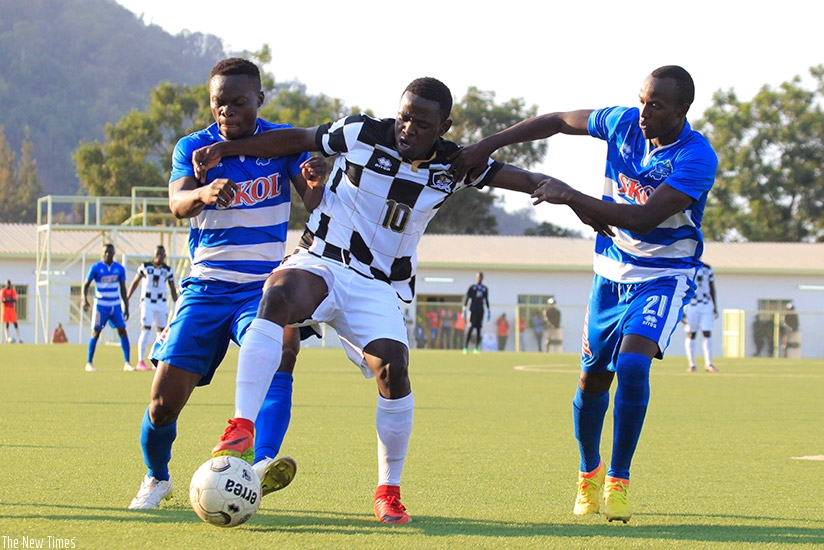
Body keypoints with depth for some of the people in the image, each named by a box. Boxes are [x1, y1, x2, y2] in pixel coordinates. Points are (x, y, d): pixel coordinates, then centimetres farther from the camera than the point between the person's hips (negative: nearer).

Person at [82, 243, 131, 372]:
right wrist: (84, 300, -16)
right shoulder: (96, 268, -6)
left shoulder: (120, 268, 3)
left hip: (116, 305, 3)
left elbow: (123, 289, 10)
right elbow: (86, 284, -1)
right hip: (101, 305, -3)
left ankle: (127, 363, -2)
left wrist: (126, 306, 9)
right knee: (95, 332, -2)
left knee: (122, 331, -5)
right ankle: (89, 363, 8)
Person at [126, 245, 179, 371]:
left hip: (161, 303, 3)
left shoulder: (168, 270, 5)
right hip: (147, 302, -3)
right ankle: (141, 362, -10)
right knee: (146, 330, -11)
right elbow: (135, 282, 7)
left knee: (161, 330, 3)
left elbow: (173, 290, 11)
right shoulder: (145, 266, -1)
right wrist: (126, 299, 8)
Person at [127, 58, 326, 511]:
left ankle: (262, 464, -49)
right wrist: (204, 193, -42)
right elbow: (177, 202, -18)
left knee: (276, 353, -34)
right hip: (207, 283, 1)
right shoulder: (193, 147, 1)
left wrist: (316, 181, -34)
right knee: (165, 398, -5)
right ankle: (156, 478, 24)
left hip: (266, 283, -1)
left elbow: (315, 205, -10)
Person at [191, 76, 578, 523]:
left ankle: (388, 491, -2)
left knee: (393, 367, -21)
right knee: (279, 295, -36)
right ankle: (242, 427, -42)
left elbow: (520, 178, 3)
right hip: (318, 263, -2)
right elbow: (296, 140, 4)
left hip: (377, 288, 2)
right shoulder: (363, 135, -5)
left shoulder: (452, 165, 2)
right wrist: (224, 149, 0)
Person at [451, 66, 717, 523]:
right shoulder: (623, 123, -9)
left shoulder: (697, 159, -25)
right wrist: (486, 146, -1)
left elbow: (644, 218, -33)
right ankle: (589, 474, 32)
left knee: (632, 364, -25)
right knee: (592, 378, 8)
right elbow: (557, 122, 4)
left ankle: (618, 481, -11)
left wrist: (571, 197, -34)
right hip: (613, 271, 5)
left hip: (665, 275, -5)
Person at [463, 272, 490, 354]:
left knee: (478, 329, 2)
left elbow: (486, 300, 18)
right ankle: (465, 347, -16)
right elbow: (467, 299, -2)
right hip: (472, 310, -4)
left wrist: (488, 311, 13)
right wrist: (464, 310, -10)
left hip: (480, 311, 4)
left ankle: (476, 348, 6)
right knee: (471, 327, -14)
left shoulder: (485, 289, 14)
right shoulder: (472, 288, 1)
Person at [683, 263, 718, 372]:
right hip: (691, 305, -2)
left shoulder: (707, 269, 4)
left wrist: (715, 307, 11)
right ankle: (691, 365, 9)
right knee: (691, 335, 1)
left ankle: (708, 364, -1)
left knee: (707, 334, -4)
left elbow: (712, 289, 12)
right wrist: (681, 311, -7)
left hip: (706, 305, 2)